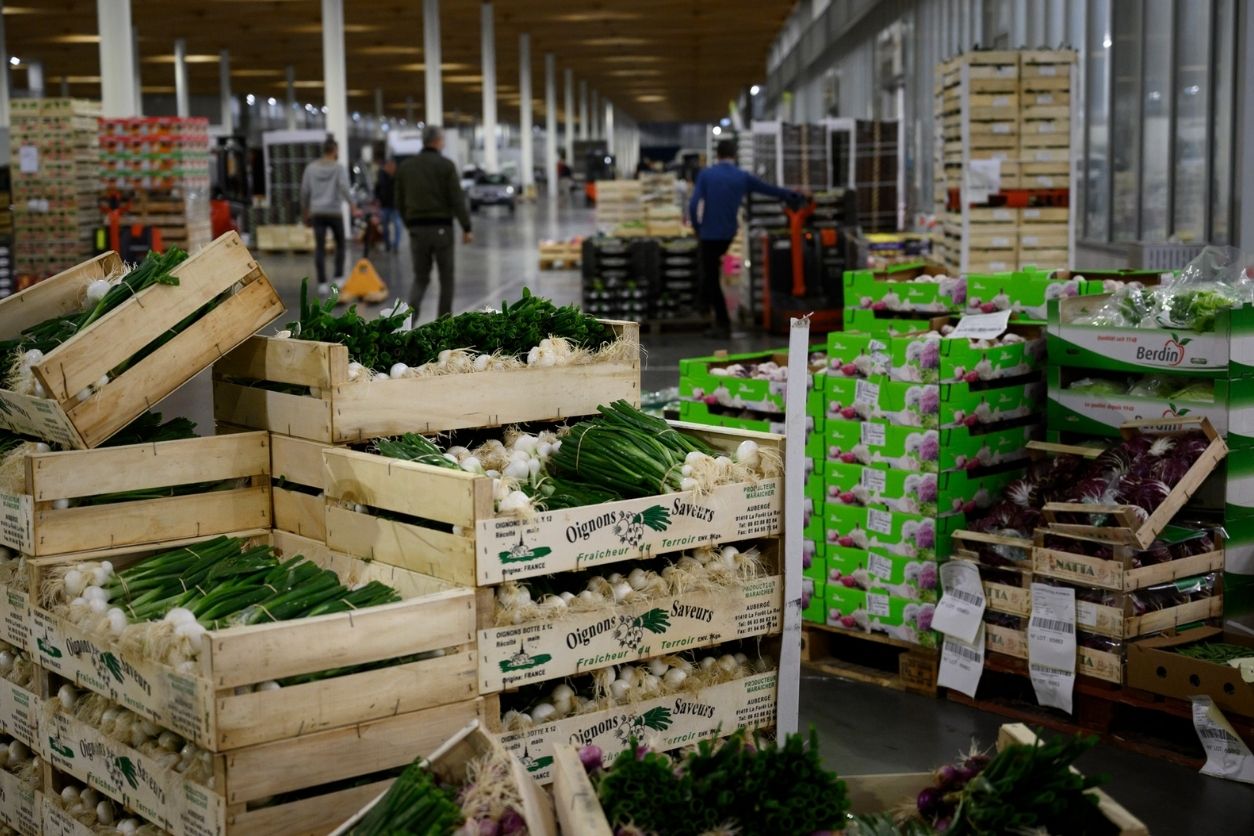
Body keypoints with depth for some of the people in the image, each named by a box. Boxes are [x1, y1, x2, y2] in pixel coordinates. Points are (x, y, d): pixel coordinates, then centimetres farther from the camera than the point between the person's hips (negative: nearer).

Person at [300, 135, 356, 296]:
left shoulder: (311, 168, 6)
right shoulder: (338, 168, -3)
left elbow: (305, 191, 7)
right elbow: (344, 188, -18)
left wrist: (305, 212, 16)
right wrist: (353, 207, -19)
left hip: (317, 212, 2)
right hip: (335, 212, -2)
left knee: (320, 248, 2)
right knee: (340, 244, 16)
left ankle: (322, 283, -3)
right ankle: (339, 278, 11)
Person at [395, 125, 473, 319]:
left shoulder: (406, 166, 7)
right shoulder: (446, 165, -6)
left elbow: (400, 202, 11)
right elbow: (457, 200, -10)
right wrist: (466, 228, -4)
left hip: (417, 229, 4)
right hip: (441, 228, -3)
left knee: (420, 277, 11)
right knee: (446, 278, 10)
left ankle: (411, 311, -16)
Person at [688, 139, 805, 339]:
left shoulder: (706, 175, -6)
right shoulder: (743, 177, 2)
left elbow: (693, 205, -12)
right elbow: (770, 189, 12)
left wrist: (697, 229, 3)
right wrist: (795, 197, 26)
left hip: (709, 233, -3)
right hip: (728, 233, 3)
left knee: (710, 279, 2)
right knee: (712, 274, 24)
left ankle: (723, 324, -1)